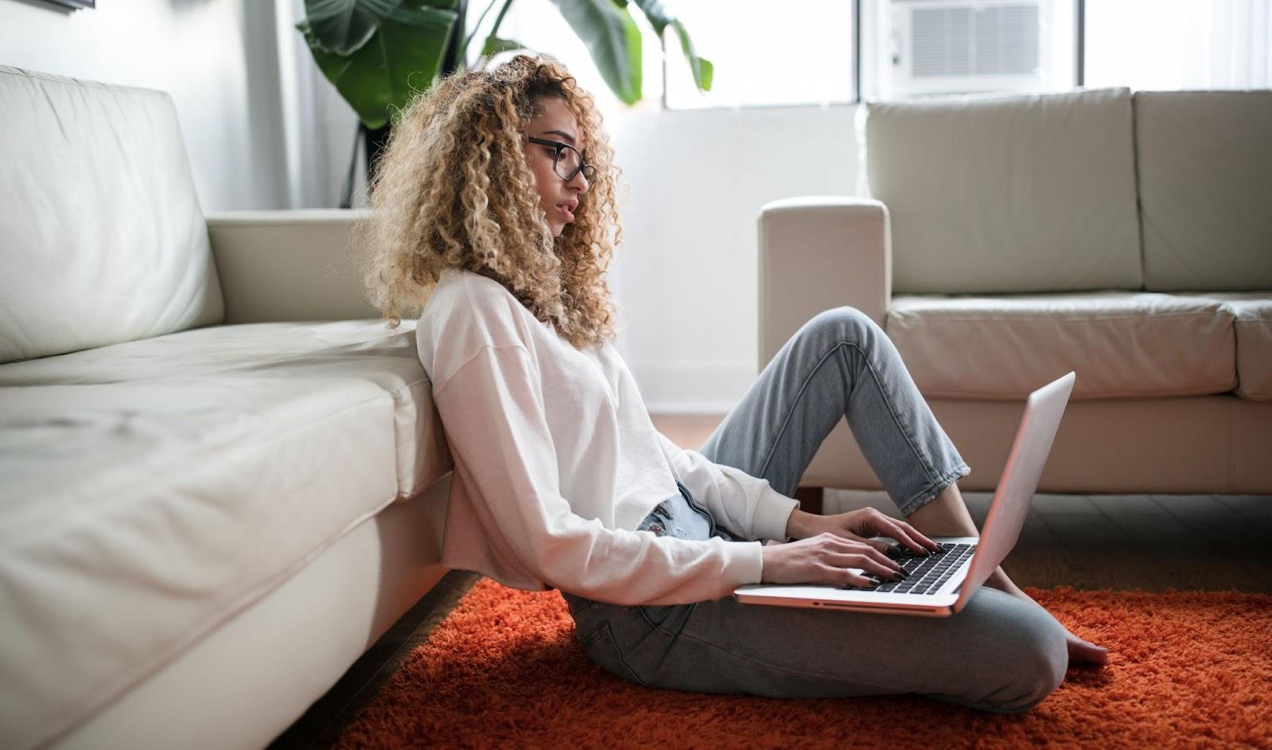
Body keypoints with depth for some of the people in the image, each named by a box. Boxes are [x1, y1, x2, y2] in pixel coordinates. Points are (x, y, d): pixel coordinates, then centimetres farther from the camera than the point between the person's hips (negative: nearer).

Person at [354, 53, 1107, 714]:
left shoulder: (538, 288, 13)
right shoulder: (472, 312, -17)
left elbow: (652, 450, 11)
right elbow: (550, 545, -23)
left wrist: (798, 520, 1)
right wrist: (764, 562, -21)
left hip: (693, 527, 10)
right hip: (653, 610, -10)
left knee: (844, 334, 12)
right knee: (1028, 655, -20)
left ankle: (981, 577, 12)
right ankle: (1014, 615, 18)